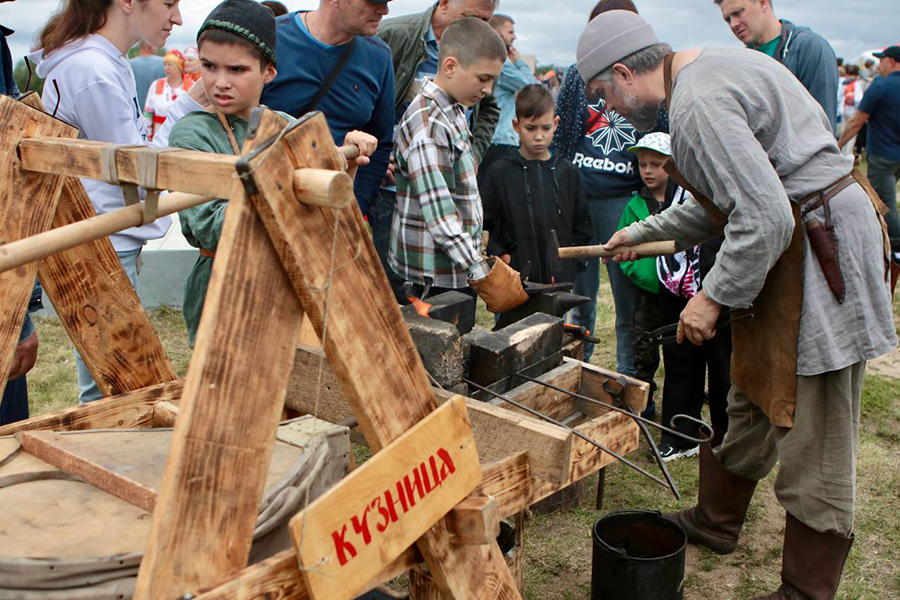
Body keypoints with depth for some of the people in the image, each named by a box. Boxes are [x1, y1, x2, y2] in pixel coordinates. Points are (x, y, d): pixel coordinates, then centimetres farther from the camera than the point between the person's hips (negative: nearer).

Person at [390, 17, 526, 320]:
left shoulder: (454, 111, 12)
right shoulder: (427, 124, -19)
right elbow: (439, 215, -25)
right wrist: (484, 274, -24)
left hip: (459, 270, 9)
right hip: (437, 280, -9)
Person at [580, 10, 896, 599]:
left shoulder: (697, 103, -21)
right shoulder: (716, 65, 12)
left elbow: (765, 218, -28)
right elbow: (726, 199, 22)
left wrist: (714, 296, -15)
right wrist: (643, 233, 28)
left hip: (821, 249, -11)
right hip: (795, 239, 11)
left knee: (813, 444, 1)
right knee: (750, 404, 22)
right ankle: (715, 521, 40)